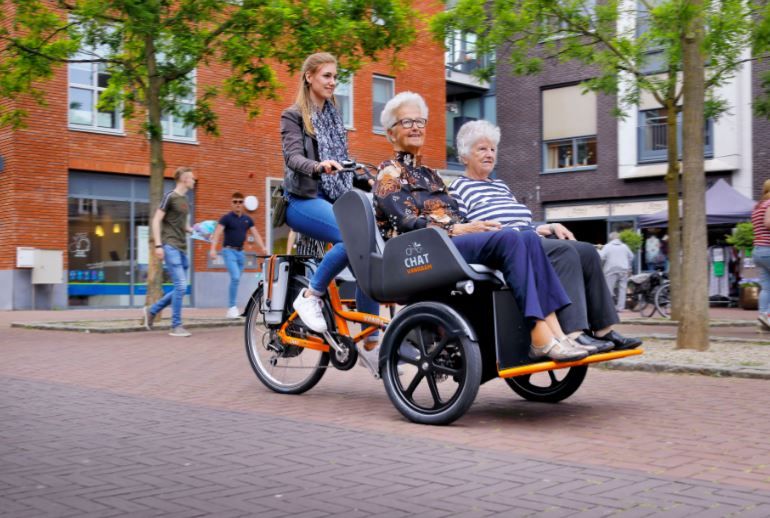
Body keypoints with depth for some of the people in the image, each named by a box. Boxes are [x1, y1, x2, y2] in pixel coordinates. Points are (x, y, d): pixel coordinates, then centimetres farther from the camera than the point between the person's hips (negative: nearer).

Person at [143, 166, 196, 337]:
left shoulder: (185, 199, 17)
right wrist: (158, 245, -15)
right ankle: (176, 326, -3)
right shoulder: (170, 196, -5)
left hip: (182, 248, 8)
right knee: (181, 286, -12)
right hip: (171, 247, -8)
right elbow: (156, 220, -8)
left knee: (180, 289, 8)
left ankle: (152, 311, 24)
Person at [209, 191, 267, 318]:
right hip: (229, 251, -5)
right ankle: (231, 307, -16)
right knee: (235, 278, -20)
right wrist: (213, 249, -29)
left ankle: (232, 309, 18)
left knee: (236, 279, 9)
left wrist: (263, 248, -11)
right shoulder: (226, 218, -4)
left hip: (240, 252, 5)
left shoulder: (247, 219, 11)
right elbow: (217, 233, -15)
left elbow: (256, 234, 5)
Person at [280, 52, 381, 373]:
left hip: (335, 199, 6)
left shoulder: (333, 115, 20)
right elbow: (293, 157, -15)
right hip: (304, 199, -6)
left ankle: (370, 343, -5)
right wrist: (318, 167, -35)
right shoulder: (293, 115, 1)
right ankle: (310, 296, -12)